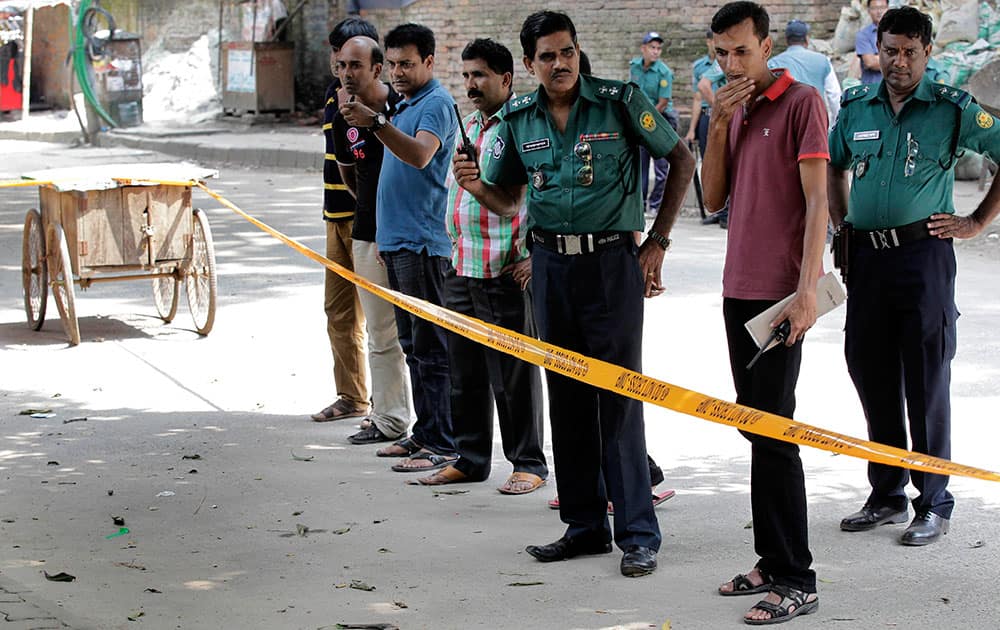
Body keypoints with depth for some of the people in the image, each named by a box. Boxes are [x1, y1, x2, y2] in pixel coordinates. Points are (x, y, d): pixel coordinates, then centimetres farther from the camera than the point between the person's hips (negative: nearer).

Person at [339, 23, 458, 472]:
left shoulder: (436, 104, -10)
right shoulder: (404, 105, 20)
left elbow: (420, 155, -29)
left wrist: (375, 123, -41)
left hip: (422, 244, -10)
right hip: (397, 241, 10)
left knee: (429, 347, -9)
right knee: (413, 345, 14)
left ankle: (440, 444, -8)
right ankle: (423, 433, 20)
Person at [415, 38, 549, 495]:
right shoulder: (467, 127, 17)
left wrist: (531, 256, -17)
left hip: (506, 274, -8)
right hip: (460, 270, 8)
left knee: (513, 374, -1)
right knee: (464, 372, 13)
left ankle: (529, 465, 9)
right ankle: (470, 458, 23)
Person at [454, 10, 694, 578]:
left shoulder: (620, 101, -6)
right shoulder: (519, 120, 7)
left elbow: (681, 161, 1)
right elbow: (507, 201, 14)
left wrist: (658, 242, -2)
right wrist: (475, 186, -9)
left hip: (611, 261, -5)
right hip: (551, 265, 5)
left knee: (618, 397, -6)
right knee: (567, 397, 9)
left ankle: (639, 534, -1)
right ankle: (586, 525, 19)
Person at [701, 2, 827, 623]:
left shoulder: (801, 102, -8)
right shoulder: (733, 110, 15)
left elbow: (816, 201, -13)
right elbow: (714, 198, 11)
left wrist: (808, 287, -20)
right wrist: (718, 126, -1)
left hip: (782, 292, -8)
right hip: (739, 290, 8)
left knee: (772, 430, -10)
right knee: (755, 426, 10)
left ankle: (796, 580, -7)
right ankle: (774, 561, 17)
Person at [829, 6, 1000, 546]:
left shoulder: (951, 109, -4)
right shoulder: (856, 107, 9)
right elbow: (832, 167, 24)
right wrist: (842, 225, 12)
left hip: (924, 254, -5)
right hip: (867, 256, 5)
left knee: (926, 382, -2)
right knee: (871, 376, 10)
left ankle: (934, 505, 6)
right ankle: (886, 496, 22)